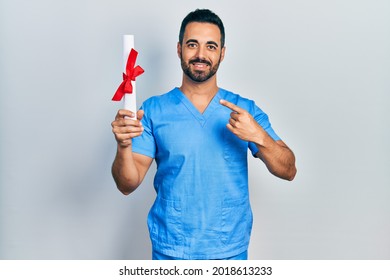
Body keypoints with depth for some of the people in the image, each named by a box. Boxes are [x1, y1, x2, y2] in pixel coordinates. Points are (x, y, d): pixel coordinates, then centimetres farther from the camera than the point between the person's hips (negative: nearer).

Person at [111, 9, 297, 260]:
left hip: (230, 249, 1)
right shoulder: (154, 110, -5)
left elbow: (288, 171, -7)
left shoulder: (246, 110, -3)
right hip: (170, 249, 0)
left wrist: (258, 136, -25)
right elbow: (128, 185, -7)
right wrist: (124, 146, -27)